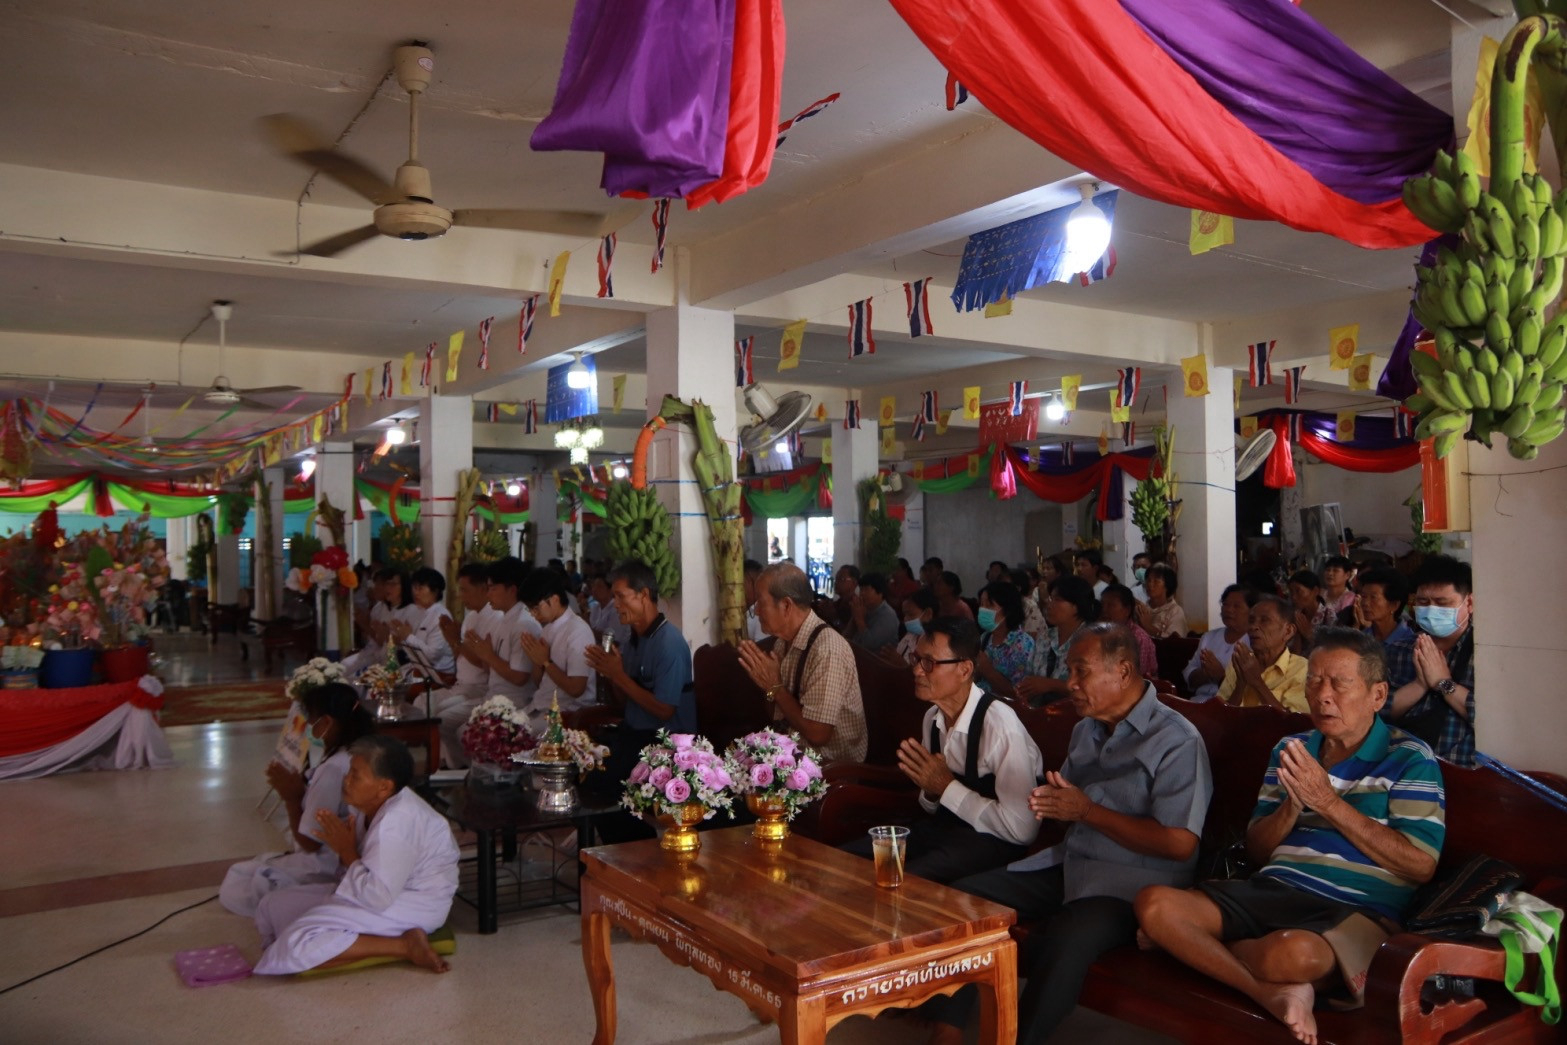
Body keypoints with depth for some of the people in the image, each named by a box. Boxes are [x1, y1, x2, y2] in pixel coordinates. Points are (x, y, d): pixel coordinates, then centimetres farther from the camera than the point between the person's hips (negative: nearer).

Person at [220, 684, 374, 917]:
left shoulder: (333, 770, -26)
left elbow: (309, 842, -19)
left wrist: (291, 798, -10)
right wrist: (298, 788, 2)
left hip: (324, 868, -9)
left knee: (233, 889, 0)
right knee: (237, 874, 20)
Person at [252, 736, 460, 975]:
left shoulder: (395, 822, -28)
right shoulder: (371, 804, 1)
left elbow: (376, 897, -30)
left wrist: (346, 851, -18)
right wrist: (338, 836, -9)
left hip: (412, 906, -11)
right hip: (387, 892, 11)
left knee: (298, 942, -25)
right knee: (272, 907, 11)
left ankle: (405, 945, -19)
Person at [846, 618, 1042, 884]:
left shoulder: (999, 724, -21)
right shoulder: (933, 717, 3)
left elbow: (1022, 828, -23)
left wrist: (947, 787, -18)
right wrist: (930, 791, -9)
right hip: (944, 825, 7)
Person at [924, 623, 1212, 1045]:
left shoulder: (1176, 740, -10)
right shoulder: (1085, 731, 17)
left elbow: (1180, 844, -19)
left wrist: (1086, 811, -16)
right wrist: (1052, 803, -3)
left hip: (1133, 882, -8)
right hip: (1068, 864, 8)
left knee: (1069, 936, -37)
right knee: (964, 896, -7)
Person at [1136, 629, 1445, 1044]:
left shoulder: (1409, 759, 3)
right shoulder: (1289, 750, 17)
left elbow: (1420, 865, -8)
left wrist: (1328, 801, -11)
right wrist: (1292, 805, -6)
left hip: (1357, 911, -6)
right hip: (1273, 890, 6)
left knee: (1291, 952, -43)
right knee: (1155, 904, -22)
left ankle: (1214, 949, -14)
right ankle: (1273, 994, -21)